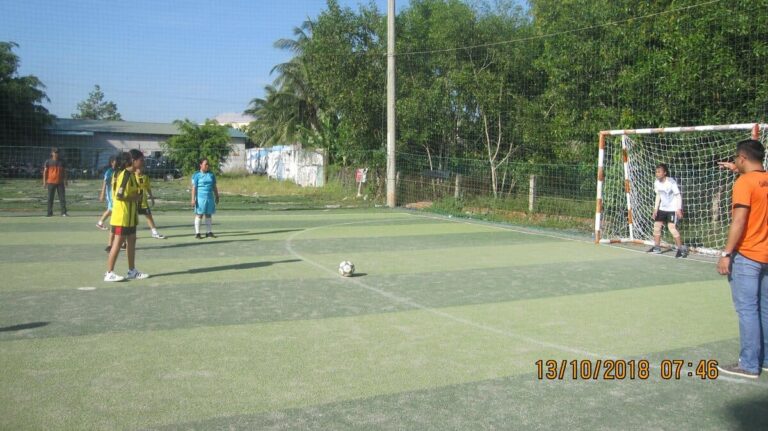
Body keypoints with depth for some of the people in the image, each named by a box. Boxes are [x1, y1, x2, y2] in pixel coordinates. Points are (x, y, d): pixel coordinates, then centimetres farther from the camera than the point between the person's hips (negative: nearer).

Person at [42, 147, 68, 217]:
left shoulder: (61, 161, 7)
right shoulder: (48, 162, 2)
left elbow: (64, 171, 11)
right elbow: (45, 171, 2)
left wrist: (65, 180, 5)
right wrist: (44, 181, -4)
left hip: (60, 182, 1)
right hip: (51, 182, -1)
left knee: (62, 197, -3)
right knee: (50, 198, 4)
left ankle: (64, 212, -1)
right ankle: (49, 213, 10)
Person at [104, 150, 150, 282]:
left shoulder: (130, 174, 11)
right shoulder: (125, 174, -19)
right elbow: (119, 195, -25)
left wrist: (136, 196, 5)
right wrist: (135, 198, -16)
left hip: (130, 215, 10)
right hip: (122, 216, -10)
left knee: (131, 241, 14)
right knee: (118, 243, -4)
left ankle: (132, 271, 22)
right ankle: (109, 273, 3)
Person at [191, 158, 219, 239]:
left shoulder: (211, 174, 11)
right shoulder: (196, 175, -4)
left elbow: (214, 187, 17)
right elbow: (194, 187, -7)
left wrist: (217, 196, 17)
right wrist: (193, 199, -12)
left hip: (210, 198, 5)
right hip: (200, 198, -5)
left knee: (208, 215, 8)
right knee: (199, 215, -3)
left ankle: (208, 232, 14)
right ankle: (197, 233, 2)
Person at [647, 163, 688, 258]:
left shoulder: (671, 182, -19)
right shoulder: (656, 182, 1)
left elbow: (678, 196, -17)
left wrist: (679, 209, -23)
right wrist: (655, 209, 7)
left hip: (673, 208, -8)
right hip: (663, 208, 8)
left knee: (672, 227, -19)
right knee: (656, 225, 8)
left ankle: (681, 249, -10)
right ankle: (657, 247, 23)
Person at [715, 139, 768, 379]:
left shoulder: (744, 183, -14)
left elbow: (739, 222, -20)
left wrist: (726, 254, -18)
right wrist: (738, 170, 29)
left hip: (746, 256, -8)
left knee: (747, 310, -4)